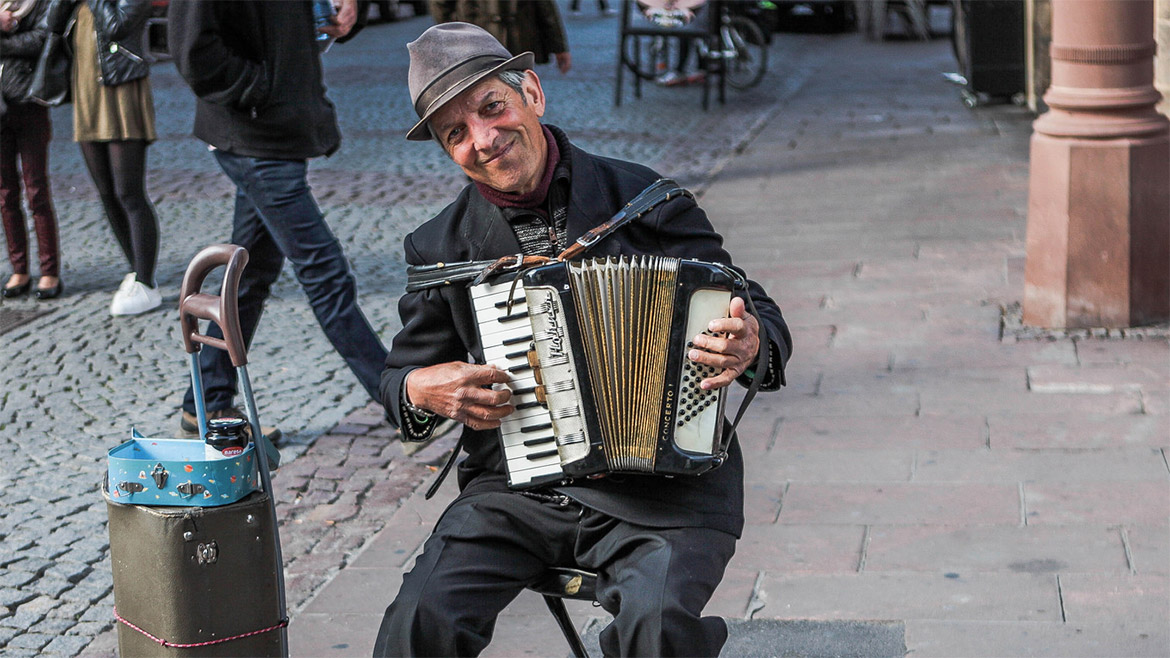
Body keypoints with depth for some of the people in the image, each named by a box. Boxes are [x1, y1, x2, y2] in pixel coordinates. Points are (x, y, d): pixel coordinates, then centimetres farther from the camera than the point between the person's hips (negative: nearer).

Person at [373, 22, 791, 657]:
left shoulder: (643, 200, 1)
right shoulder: (441, 248, 8)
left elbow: (760, 316, 6)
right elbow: (400, 376, 19)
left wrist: (750, 346, -18)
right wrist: (422, 389, -5)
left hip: (661, 485, -2)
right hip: (515, 486, 2)